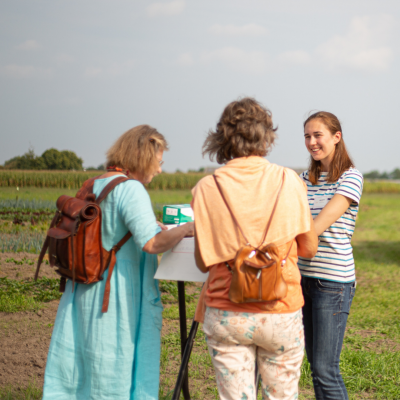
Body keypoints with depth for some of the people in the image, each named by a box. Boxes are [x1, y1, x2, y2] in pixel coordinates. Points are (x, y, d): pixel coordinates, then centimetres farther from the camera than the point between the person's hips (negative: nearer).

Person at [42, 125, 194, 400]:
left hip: (83, 294, 8)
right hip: (118, 298, -8)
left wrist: (157, 229, 23)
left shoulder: (91, 187, 11)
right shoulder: (131, 189, -15)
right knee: (116, 376, 3)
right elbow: (152, 243, -25)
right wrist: (186, 229, -9)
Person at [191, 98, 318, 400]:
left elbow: (203, 262, 0)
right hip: (281, 313, 0)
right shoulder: (288, 181, -5)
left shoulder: (207, 188, -5)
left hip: (225, 315, 0)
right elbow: (309, 248, 3)